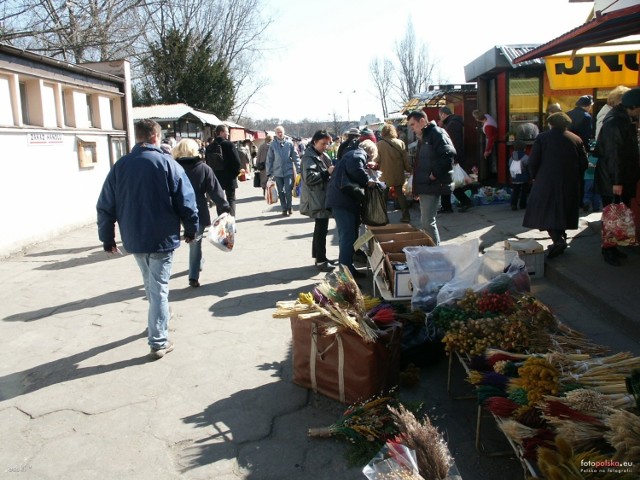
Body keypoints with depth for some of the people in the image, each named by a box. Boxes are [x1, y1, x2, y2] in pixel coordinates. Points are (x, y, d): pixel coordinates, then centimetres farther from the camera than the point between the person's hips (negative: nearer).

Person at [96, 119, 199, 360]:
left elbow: (105, 206, 3)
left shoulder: (120, 166, 2)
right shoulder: (167, 164, -10)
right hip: (162, 238, -4)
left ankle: (158, 326, 42)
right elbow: (186, 201, -11)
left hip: (133, 239, 5)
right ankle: (159, 342, 6)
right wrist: (191, 229, 3)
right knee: (159, 289, 2)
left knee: (151, 284, 24)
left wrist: (107, 237, 12)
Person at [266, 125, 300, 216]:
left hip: (288, 171, -1)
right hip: (277, 172, 2)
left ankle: (289, 207, 10)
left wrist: (299, 169, -3)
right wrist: (269, 172, 2)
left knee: (288, 190, -9)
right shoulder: (273, 145, 0)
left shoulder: (289, 143, -1)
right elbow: (269, 159, 3)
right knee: (281, 191, 8)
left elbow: (295, 157, 1)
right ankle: (284, 209, 20)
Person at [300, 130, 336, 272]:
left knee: (321, 228, 15)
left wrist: (332, 171, 5)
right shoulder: (309, 157, -13)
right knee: (321, 229, -8)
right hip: (317, 199, -10)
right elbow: (309, 178, -23)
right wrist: (327, 173, -25)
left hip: (323, 197, 10)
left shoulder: (323, 156, 15)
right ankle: (321, 261, -2)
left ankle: (319, 257, 25)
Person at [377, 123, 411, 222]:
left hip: (384, 175, -2)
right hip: (398, 174, 2)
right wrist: (409, 169, 11)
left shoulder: (379, 144, -11)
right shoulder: (400, 143, -5)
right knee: (400, 193, 15)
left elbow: (377, 160, -9)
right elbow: (406, 159, -2)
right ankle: (406, 215, 11)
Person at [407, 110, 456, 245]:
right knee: (426, 221, 15)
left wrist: (435, 174, -20)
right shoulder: (424, 137, 20)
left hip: (432, 185, -10)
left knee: (427, 222, -10)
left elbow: (449, 153, -25)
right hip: (424, 185, 10)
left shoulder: (437, 133, -11)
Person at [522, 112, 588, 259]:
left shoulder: (542, 138, -4)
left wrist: (534, 176, 8)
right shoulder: (576, 139, 5)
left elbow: (533, 161, -8)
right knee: (563, 212, 16)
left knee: (547, 212, -1)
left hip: (546, 182, -4)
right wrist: (575, 178, 20)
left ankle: (558, 240, -19)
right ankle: (561, 238, 22)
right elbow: (584, 163, 5)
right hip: (570, 185, 4)